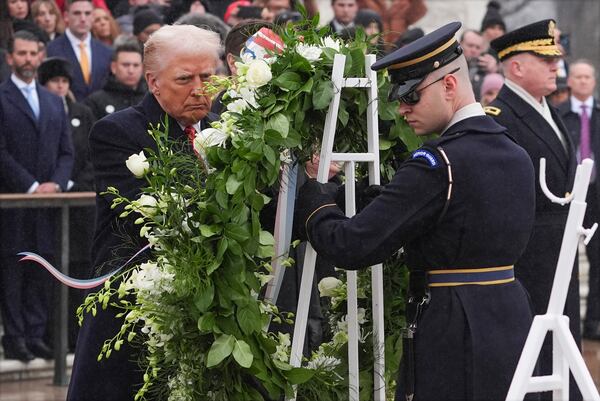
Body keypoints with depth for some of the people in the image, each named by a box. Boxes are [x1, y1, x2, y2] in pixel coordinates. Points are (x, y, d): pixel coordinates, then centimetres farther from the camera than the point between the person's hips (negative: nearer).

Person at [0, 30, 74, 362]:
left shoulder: (54, 102, 16)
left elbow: (66, 152, 14)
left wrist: (56, 183, -4)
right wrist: (31, 186, -13)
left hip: (47, 201, 5)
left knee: (41, 269, 4)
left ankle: (35, 336, 7)